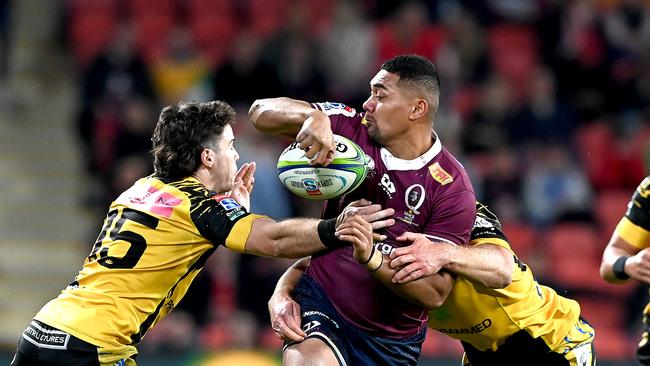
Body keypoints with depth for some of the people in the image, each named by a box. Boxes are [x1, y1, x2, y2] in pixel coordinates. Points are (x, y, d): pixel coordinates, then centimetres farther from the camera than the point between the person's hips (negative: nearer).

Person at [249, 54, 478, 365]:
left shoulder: (453, 188, -13)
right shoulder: (352, 128, -4)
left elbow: (435, 292, -17)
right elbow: (261, 112, -4)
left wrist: (373, 258, -32)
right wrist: (313, 117, -25)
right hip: (322, 301, 0)